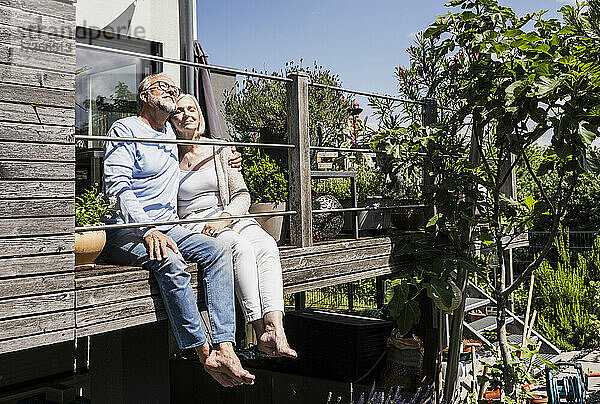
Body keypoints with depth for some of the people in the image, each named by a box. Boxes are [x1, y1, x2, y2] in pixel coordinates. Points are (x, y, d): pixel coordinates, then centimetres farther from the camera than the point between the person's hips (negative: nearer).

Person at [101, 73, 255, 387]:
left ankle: (225, 347, -30)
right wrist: (147, 231, -27)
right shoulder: (125, 129, 0)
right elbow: (117, 186, -13)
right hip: (126, 230, -6)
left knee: (218, 250, -19)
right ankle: (205, 352, -26)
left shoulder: (171, 133, 21)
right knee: (170, 261, -35)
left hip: (167, 227, 7)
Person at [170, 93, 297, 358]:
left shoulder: (220, 150, 11)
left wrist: (224, 218, -11)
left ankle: (276, 329, -44)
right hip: (194, 225, -3)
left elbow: (241, 195, 8)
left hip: (230, 216, 3)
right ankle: (261, 333, -36)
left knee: (267, 246, -30)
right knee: (242, 248, -34)